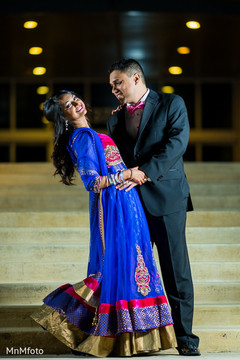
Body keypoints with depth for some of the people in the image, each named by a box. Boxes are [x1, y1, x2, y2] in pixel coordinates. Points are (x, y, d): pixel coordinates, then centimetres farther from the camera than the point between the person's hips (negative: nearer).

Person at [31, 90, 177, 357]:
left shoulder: (91, 135, 16)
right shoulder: (82, 138, -13)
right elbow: (92, 181, -20)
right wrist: (127, 174, -14)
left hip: (125, 206, 9)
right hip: (113, 208, -9)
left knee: (122, 264, 9)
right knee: (118, 264, -6)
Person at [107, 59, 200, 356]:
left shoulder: (171, 104, 3)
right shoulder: (116, 118, 18)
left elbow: (177, 143, -11)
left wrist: (143, 173, -20)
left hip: (166, 198, -4)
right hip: (130, 201, 5)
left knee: (176, 272, -2)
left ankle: (185, 338, 4)